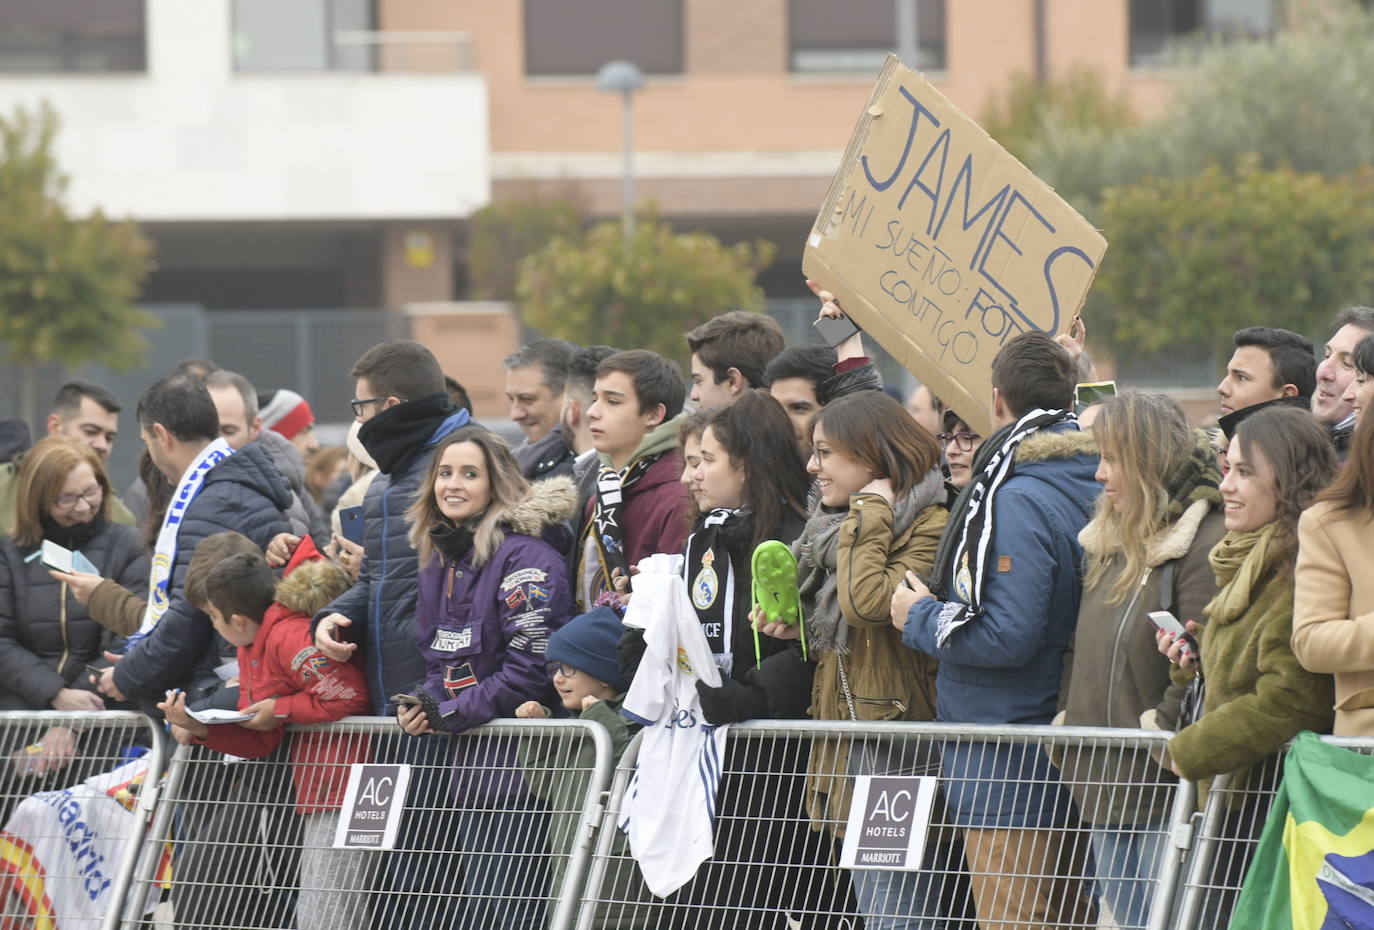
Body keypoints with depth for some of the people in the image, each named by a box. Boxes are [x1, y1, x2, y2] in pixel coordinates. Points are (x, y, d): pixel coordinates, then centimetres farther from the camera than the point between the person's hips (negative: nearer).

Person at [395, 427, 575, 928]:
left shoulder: (525, 557, -11)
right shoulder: (440, 558, 17)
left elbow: (531, 667, -17)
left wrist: (449, 714, -12)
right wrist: (422, 705, 4)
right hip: (454, 765, 9)